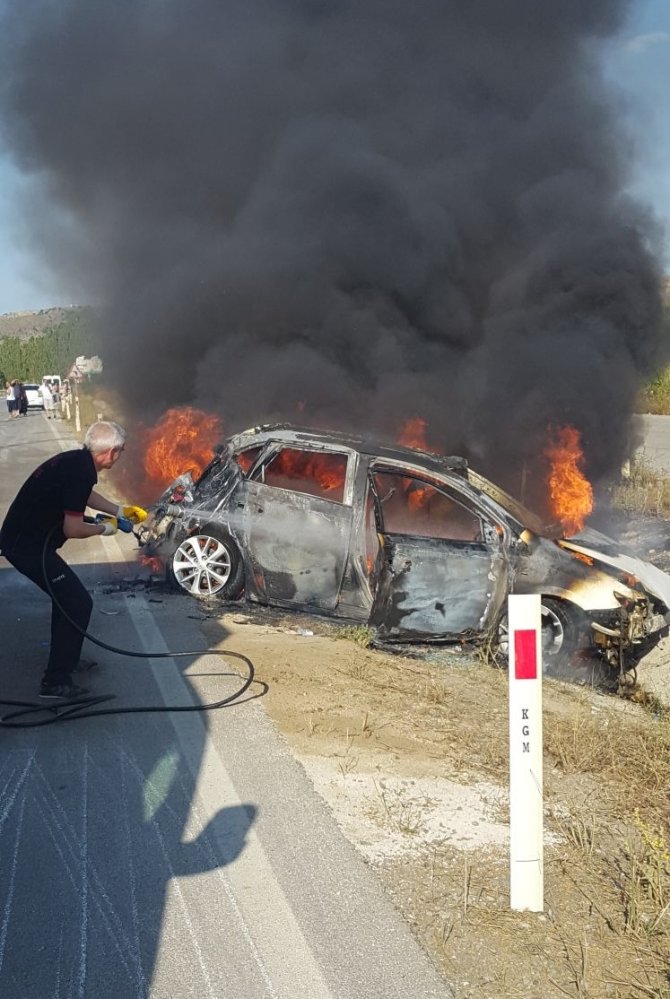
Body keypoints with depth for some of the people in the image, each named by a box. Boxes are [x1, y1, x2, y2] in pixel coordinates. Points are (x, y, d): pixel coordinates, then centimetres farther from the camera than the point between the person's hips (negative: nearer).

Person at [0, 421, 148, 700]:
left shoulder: (76, 461, 7)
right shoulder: (79, 472, -22)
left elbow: (87, 495, 29)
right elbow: (73, 529, -20)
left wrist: (121, 511, 29)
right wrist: (105, 528, -3)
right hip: (28, 546, -10)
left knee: (66, 595, 24)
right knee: (78, 603, -7)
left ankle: (64, 660, 36)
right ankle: (55, 682, -4)